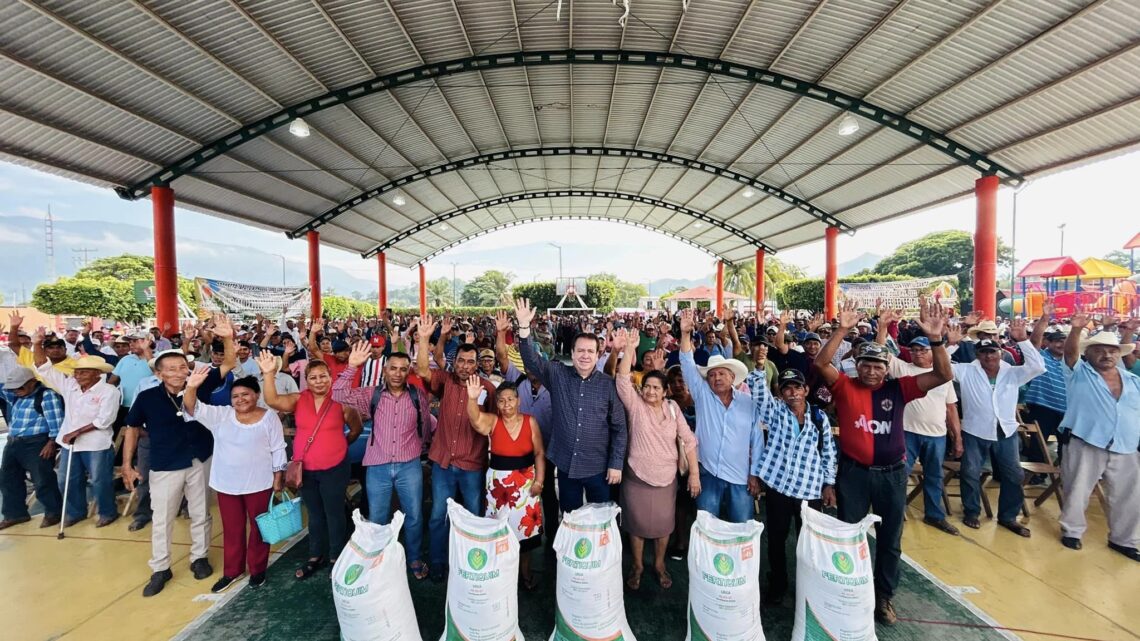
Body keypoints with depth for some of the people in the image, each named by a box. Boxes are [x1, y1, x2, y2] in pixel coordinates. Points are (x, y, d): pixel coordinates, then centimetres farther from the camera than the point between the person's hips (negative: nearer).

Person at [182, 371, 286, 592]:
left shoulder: (269, 417, -8)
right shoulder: (221, 415, 0)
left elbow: (278, 450, -4)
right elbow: (194, 409, -14)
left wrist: (278, 478, -6)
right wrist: (191, 388, -33)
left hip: (259, 483, -3)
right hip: (227, 484, 3)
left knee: (259, 527, 11)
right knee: (232, 529, 17)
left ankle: (258, 569, 29)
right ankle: (231, 570, 35)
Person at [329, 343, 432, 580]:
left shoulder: (418, 396, -4)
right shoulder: (371, 394, -4)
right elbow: (339, 395, -17)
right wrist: (352, 366, -25)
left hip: (409, 466, 0)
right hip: (377, 467, 1)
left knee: (414, 516, 12)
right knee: (377, 519, 17)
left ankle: (414, 560, 34)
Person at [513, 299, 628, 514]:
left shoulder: (608, 384, -7)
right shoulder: (558, 375, -3)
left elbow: (619, 427, -4)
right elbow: (532, 360, -14)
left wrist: (616, 463, -6)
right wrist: (524, 326, -27)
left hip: (598, 467, -1)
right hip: (566, 465, 1)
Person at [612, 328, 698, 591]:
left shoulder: (673, 408, -3)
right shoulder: (635, 405, -11)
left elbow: (688, 439, -1)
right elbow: (623, 380, -26)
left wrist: (694, 473, -5)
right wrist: (629, 349, -36)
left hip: (666, 478, 2)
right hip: (636, 478, -2)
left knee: (663, 523, 16)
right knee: (637, 523, 14)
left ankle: (659, 564, 42)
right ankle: (637, 566, 38)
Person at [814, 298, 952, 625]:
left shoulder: (898, 389, -2)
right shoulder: (845, 387, -7)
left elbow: (943, 375, -9)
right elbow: (820, 363, -23)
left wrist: (935, 338, -23)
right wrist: (843, 329, -30)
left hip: (892, 473, 2)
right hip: (853, 472, -2)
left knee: (890, 539, 18)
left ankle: (884, 596, 38)